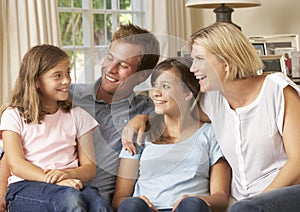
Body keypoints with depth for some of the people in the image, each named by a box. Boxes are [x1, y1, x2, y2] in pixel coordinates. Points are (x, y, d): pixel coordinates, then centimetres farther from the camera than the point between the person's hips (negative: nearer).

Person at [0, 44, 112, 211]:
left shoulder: (77, 116, 17)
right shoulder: (14, 116, 8)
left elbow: (90, 168, 9)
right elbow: (16, 164, -5)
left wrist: (68, 174, -15)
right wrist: (51, 179, -22)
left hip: (69, 183, 2)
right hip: (26, 186, -2)